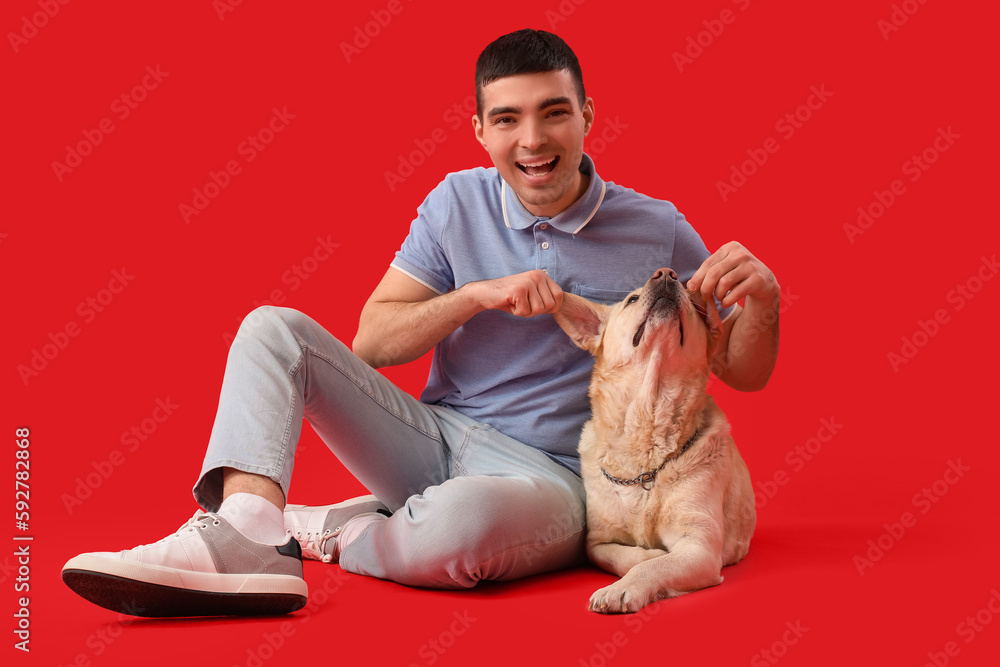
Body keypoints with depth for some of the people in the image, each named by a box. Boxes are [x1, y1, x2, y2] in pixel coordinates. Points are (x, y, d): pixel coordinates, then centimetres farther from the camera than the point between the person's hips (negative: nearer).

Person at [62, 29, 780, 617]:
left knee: (460, 522, -41)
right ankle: (248, 534, -33)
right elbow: (372, 341, 0)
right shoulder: (458, 203, 3)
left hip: (549, 476, -4)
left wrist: (763, 299, -21)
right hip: (436, 435, 4)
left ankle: (321, 529, -8)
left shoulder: (656, 233, -4)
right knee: (274, 329, -10)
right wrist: (479, 294, -16)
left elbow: (745, 373, 2)